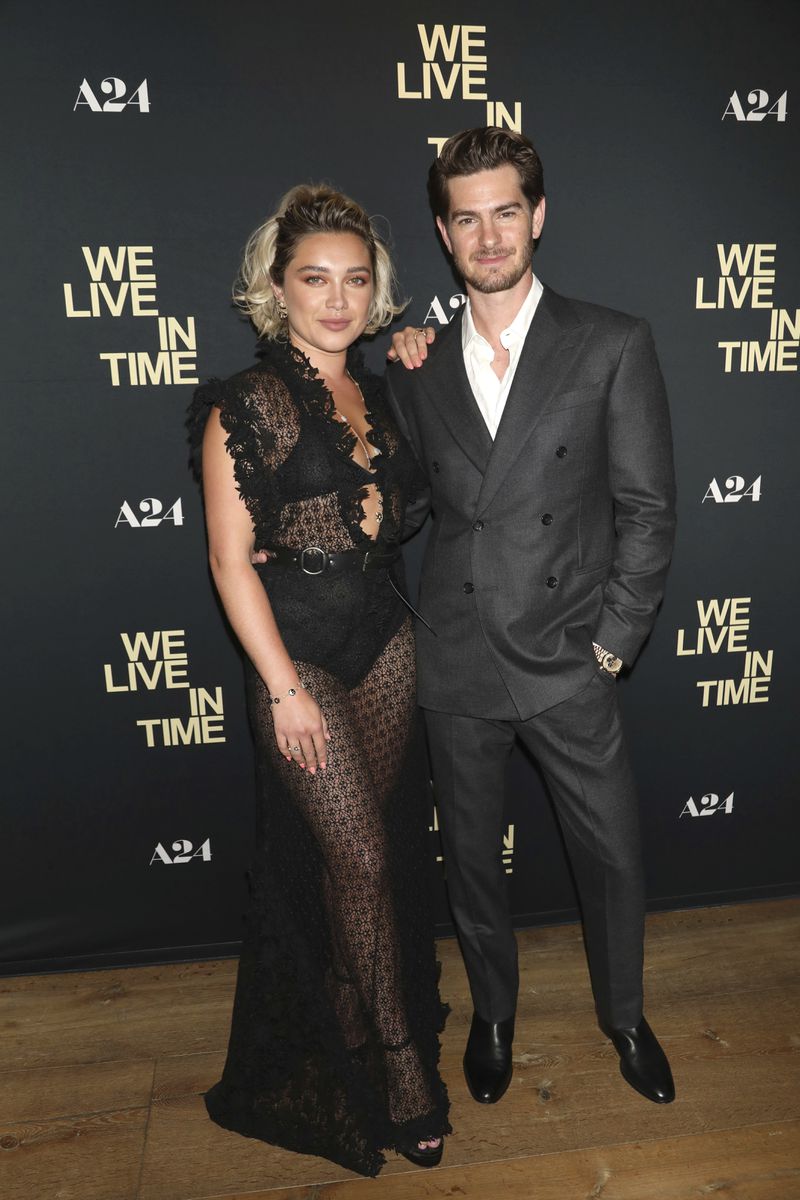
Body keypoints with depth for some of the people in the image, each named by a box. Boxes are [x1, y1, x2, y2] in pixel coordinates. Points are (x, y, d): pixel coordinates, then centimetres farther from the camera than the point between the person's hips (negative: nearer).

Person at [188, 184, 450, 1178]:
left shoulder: (378, 397, 10)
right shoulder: (248, 404, -10)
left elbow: (392, 513, 13)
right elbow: (231, 559, -12)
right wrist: (283, 688, -14)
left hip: (386, 638, 6)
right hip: (298, 650, -6)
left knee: (377, 844, 14)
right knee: (359, 855, -1)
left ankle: (347, 1023, 37)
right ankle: (401, 1066, 22)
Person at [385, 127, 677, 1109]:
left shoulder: (613, 346, -3)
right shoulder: (419, 364, 6)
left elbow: (647, 508, -5)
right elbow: (407, 507, 8)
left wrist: (612, 642, -8)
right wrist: (398, 389, -3)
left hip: (566, 662, -2)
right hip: (455, 664, 2)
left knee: (611, 855, 13)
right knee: (470, 855, 17)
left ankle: (624, 1016, 43)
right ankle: (493, 1012, 45)